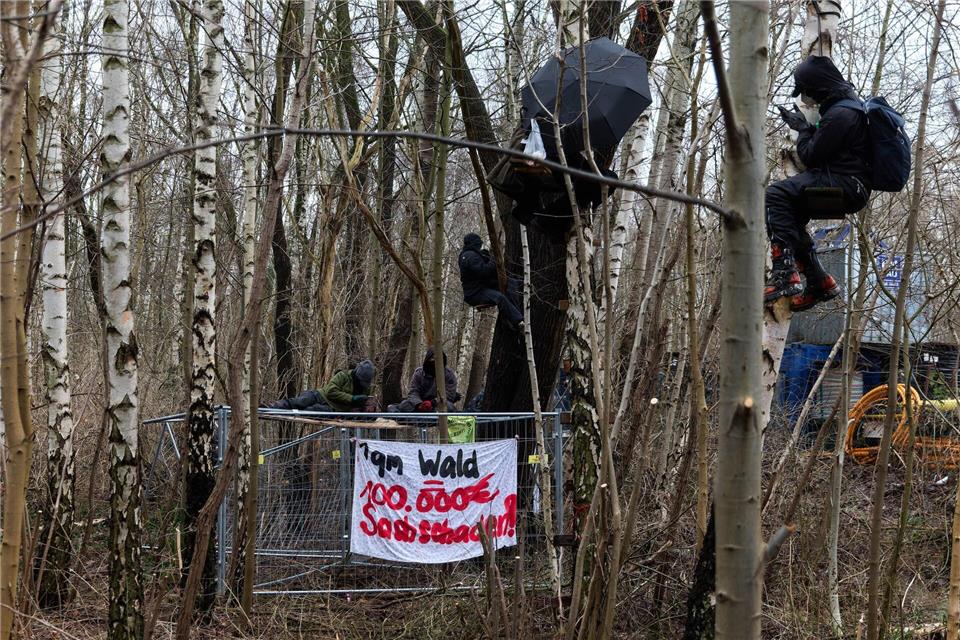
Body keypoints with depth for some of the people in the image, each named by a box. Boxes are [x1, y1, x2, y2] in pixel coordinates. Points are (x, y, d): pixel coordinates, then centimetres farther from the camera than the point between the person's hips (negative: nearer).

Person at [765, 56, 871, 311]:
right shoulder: (848, 102, 18)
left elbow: (810, 156, -12)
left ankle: (786, 275, -34)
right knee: (788, 217, 17)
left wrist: (803, 129, 4)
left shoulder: (839, 114, -16)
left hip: (845, 187, -11)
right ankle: (820, 282, 16)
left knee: (776, 194, -24)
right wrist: (806, 127, 23)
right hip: (852, 188, 11)